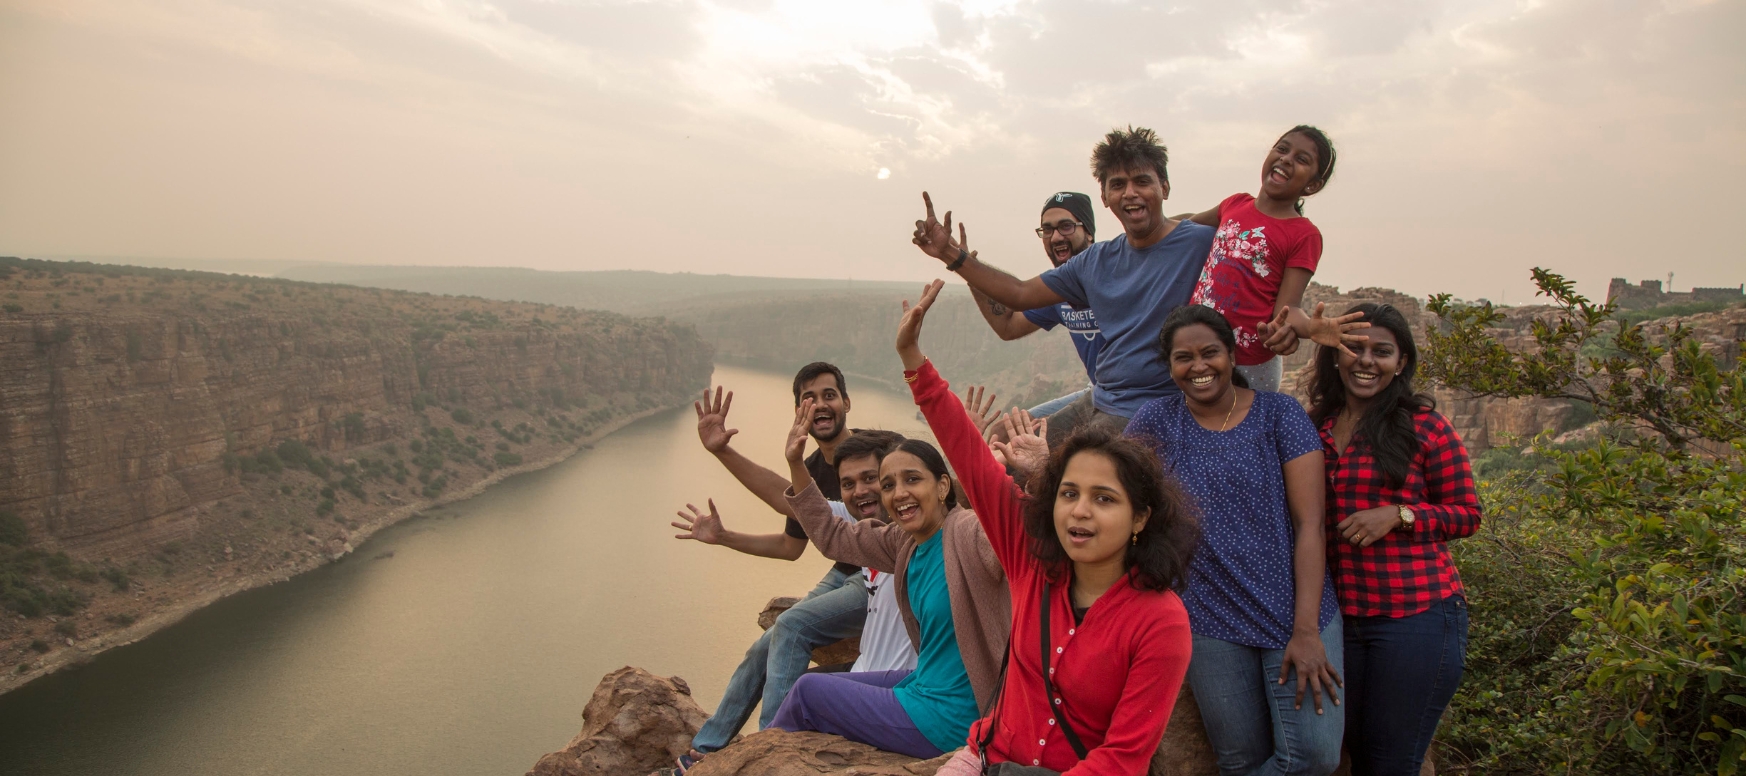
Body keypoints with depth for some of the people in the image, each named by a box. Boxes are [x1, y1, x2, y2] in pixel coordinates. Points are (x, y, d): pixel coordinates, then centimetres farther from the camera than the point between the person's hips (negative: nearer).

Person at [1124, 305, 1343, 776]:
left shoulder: (1280, 414, -2)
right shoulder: (1157, 422, 2)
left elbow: (1309, 525, -5)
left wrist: (1307, 630, -11)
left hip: (1293, 612, -1)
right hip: (1212, 623, 1)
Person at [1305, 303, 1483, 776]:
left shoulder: (1425, 427, -4)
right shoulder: (1314, 427, 7)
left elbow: (1467, 514, 0)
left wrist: (1397, 515, -15)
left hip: (1417, 617, -4)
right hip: (1341, 617, 4)